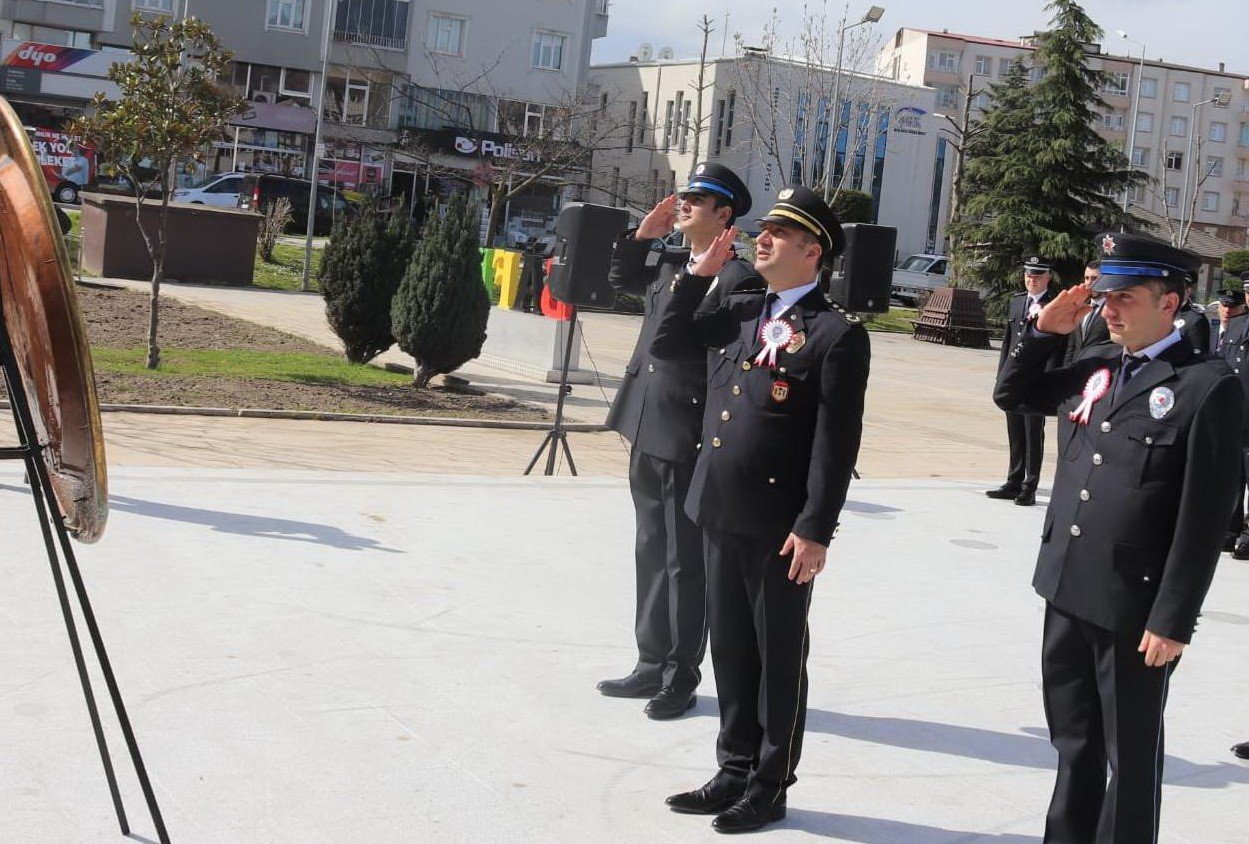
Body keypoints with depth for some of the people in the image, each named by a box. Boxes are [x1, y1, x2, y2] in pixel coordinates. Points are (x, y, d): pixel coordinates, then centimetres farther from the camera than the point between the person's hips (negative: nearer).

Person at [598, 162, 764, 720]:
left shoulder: (737, 280, -13)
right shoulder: (666, 266, 11)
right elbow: (621, 279, 29)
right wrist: (643, 234, 14)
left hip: (689, 443, -8)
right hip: (647, 436, 8)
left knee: (685, 563, 3)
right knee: (651, 555, 17)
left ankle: (681, 678, 16)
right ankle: (652, 665, 29)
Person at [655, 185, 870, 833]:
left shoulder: (837, 335, -11)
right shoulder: (740, 312, 11)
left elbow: (837, 442, -14)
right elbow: (666, 345, 16)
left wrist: (816, 530, -19)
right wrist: (699, 275, 8)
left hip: (781, 525, -7)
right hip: (721, 512, 7)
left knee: (778, 657, 7)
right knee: (730, 649, 16)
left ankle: (769, 787, 19)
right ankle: (735, 771, 30)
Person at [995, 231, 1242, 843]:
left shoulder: (1208, 386, -12)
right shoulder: (1093, 367, 8)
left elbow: (1204, 516, -15)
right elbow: (1011, 395, 22)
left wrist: (1173, 621, -16)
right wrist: (1045, 332, 6)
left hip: (1134, 609, -6)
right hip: (1067, 591, 6)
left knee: (1130, 756, 9)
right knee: (1073, 743, 20)